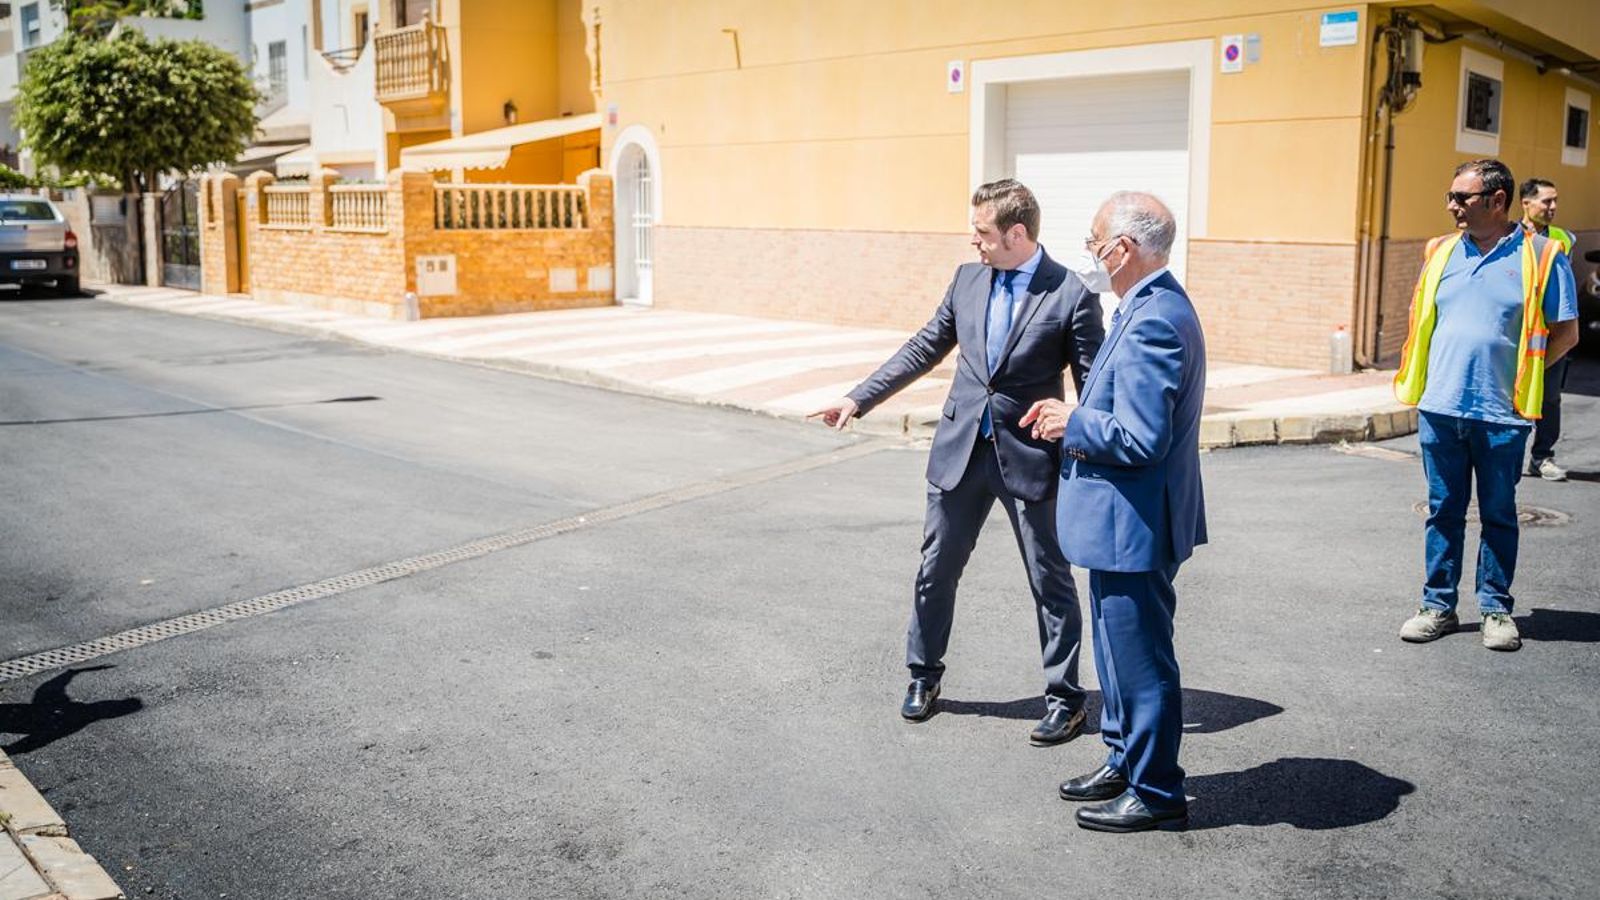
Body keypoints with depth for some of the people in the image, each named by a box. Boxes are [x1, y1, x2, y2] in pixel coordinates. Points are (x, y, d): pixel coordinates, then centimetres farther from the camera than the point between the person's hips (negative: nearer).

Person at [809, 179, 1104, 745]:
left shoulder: (1071, 296, -11)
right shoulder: (968, 279, 4)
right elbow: (923, 349, 13)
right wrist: (859, 399, 9)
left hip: (1029, 458, -5)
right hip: (960, 449, 5)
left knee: (1051, 581, 6)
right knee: (936, 569, 13)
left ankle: (1065, 698, 20)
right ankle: (924, 676, 33)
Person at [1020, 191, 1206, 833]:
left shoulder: (1153, 322, -24)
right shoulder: (1153, 307, 10)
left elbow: (1141, 439, -28)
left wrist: (1071, 425, -14)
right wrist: (1075, 418, 6)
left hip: (1133, 525, -11)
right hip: (1123, 521, 11)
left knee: (1140, 659, 3)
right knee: (1119, 650, 23)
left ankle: (1156, 793, 18)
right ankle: (1124, 761, 38)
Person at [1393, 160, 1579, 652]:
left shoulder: (1541, 256, -3)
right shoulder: (1441, 252, 8)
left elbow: (1565, 332, 2)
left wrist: (1520, 377, -3)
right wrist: (1418, 381, 7)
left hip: (1502, 413, -3)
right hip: (1439, 408, 3)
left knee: (1499, 515, 8)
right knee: (1443, 512, 10)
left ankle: (1497, 610, 19)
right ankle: (1438, 606, 19)